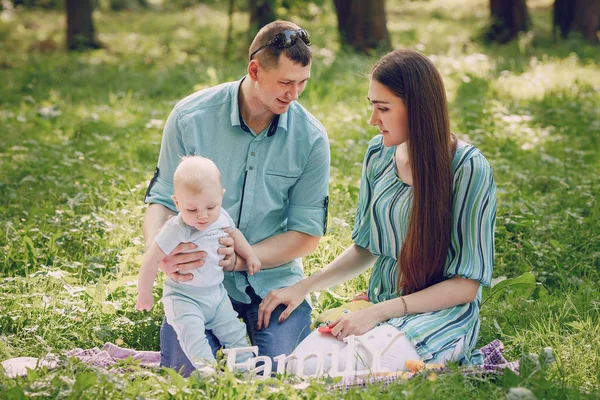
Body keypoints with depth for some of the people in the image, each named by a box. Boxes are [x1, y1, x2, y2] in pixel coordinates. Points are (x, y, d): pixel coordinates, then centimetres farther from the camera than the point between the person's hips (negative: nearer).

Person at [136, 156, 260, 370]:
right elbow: (152, 260, -22)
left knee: (234, 331, 9)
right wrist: (145, 295, -15)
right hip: (184, 296, -6)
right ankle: (208, 368, -32)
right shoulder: (176, 230, -28)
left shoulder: (222, 218, -8)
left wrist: (250, 256, 17)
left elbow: (234, 234, 18)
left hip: (216, 292, 6)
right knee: (192, 331, -27)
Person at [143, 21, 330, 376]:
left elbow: (308, 234, -5)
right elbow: (162, 200, -1)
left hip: (273, 277, 0)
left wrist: (238, 259, -20)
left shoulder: (311, 138, -7)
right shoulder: (191, 117, -7)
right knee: (185, 371, -18)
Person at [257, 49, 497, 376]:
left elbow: (465, 285, -13)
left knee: (346, 371, -30)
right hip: (379, 307, 6)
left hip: (440, 315, -6)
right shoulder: (379, 154, 5)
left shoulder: (468, 169, -15)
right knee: (304, 362, -21)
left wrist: (380, 312, -18)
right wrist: (304, 287, 2)